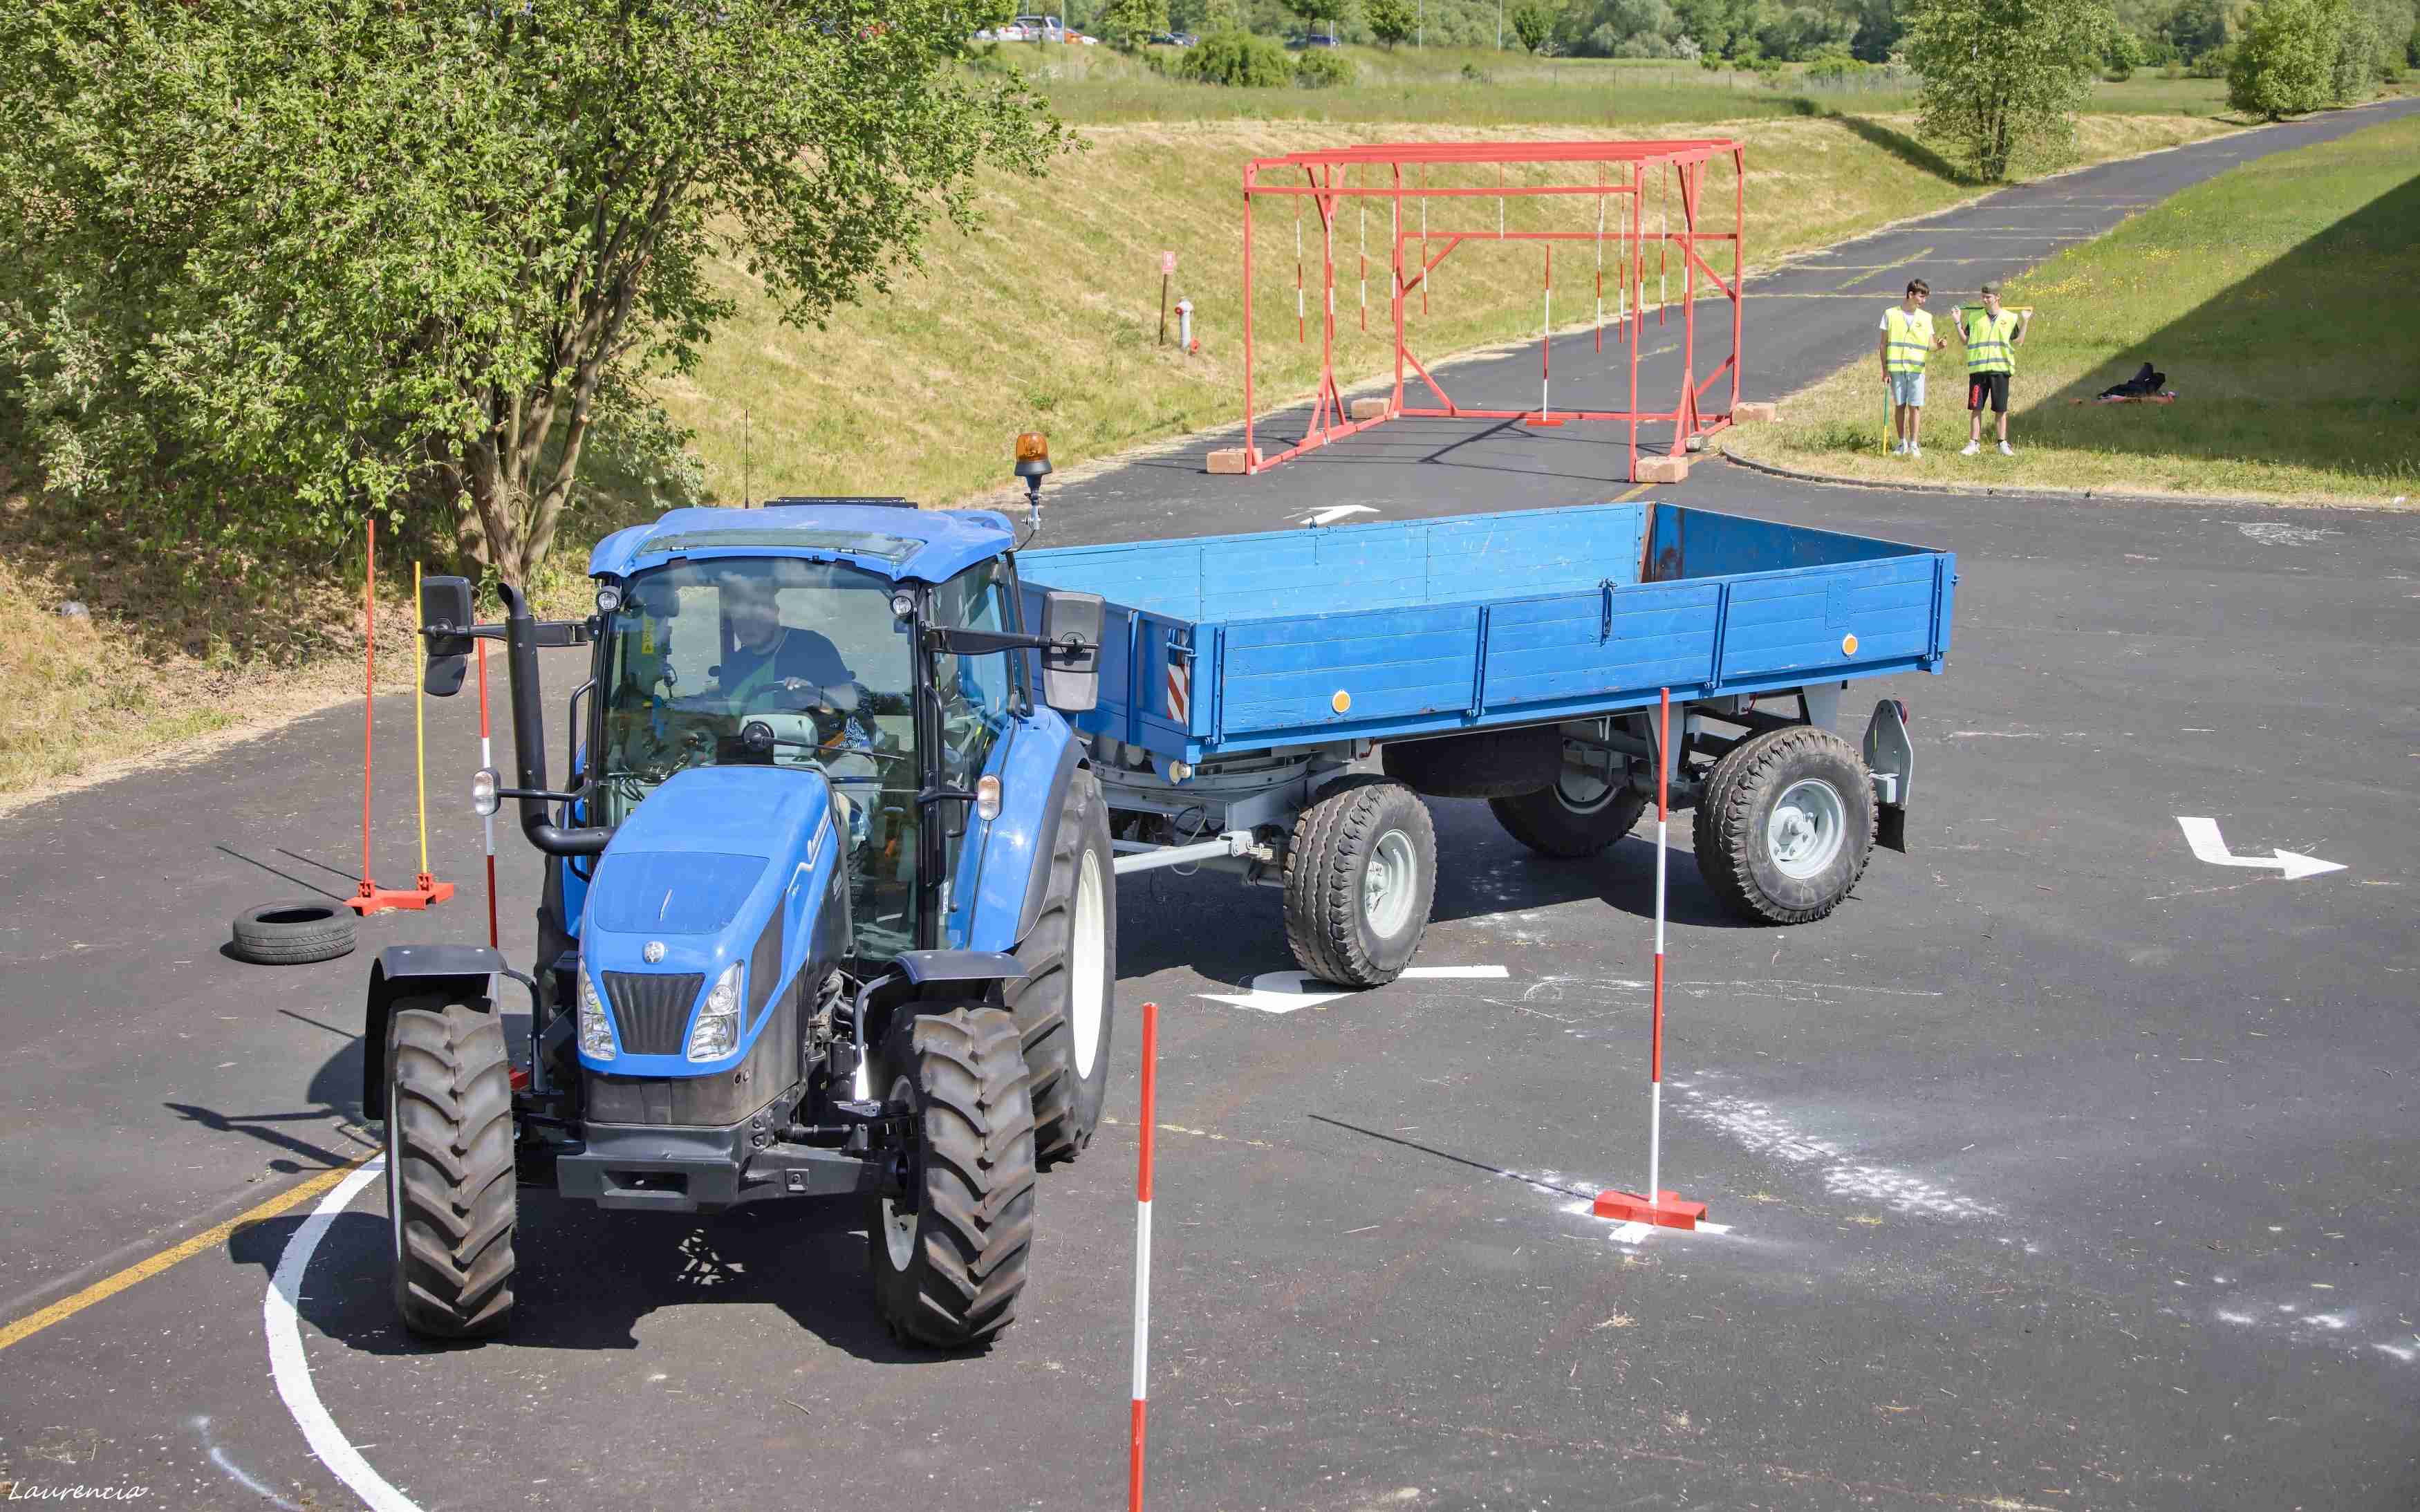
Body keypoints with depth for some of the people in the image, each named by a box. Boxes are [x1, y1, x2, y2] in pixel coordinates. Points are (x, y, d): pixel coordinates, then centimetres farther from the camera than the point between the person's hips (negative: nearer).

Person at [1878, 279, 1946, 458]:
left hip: (1917, 369, 1)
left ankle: (1914, 445, 4)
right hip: (1896, 367, -1)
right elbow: (1883, 344, 5)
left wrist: (1939, 345, -15)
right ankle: (1902, 443, 16)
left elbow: (1930, 346, 9)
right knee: (1899, 406, 5)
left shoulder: (1926, 318, 8)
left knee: (1915, 406, -3)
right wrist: (1885, 370, 0)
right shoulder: (1891, 314, 3)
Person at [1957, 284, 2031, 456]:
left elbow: (2018, 343, 2)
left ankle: (2003, 444, 11)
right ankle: (1974, 443, 7)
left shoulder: (2011, 318, 6)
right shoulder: (1975, 317, 9)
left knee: (2001, 409, 3)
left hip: (2000, 369, -1)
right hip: (1978, 369, 1)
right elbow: (1965, 340, 9)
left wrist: (2025, 322, -5)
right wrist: (1958, 323, 1)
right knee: (1975, 408, 0)